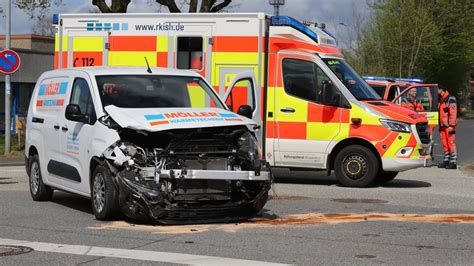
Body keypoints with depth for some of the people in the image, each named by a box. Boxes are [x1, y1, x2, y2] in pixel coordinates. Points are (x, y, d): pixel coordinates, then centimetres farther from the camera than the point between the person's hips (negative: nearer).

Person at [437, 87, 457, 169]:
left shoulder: (450, 99, -11)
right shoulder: (441, 100, 17)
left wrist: (451, 125, -20)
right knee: (445, 144, 11)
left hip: (449, 126, -9)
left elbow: (453, 113, -17)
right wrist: (440, 125, 22)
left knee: (451, 144, -7)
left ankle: (453, 162, -6)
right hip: (442, 126, 9)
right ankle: (446, 160, 17)